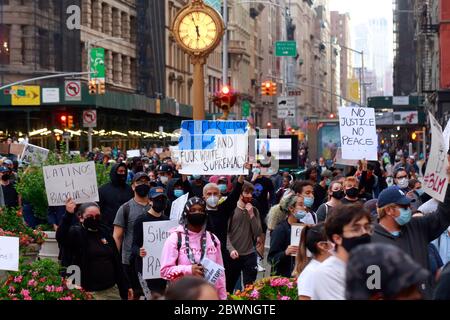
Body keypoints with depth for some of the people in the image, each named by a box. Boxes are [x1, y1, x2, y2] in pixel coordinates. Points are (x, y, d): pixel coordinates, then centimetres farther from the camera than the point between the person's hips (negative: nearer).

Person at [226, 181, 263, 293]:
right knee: (228, 288, 9)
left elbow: (258, 233, 0)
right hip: (233, 255, -3)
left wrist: (251, 215, -8)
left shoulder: (254, 211, 8)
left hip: (250, 255, 3)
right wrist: (231, 249, -21)